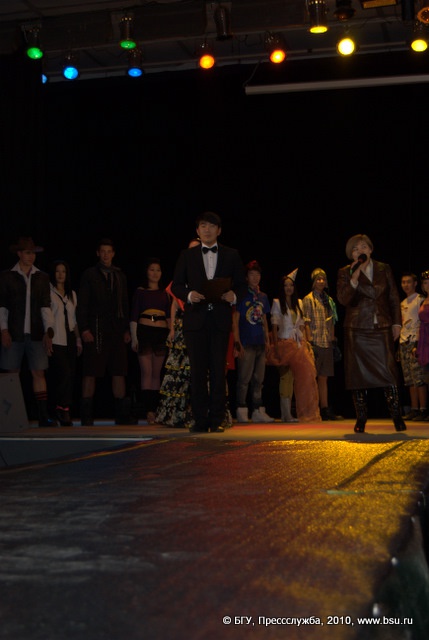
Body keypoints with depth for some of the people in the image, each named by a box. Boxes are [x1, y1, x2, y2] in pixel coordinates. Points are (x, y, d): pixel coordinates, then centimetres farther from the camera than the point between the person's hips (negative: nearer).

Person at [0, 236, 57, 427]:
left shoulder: (42, 277, 11)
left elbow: (45, 306, 6)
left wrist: (48, 331, -4)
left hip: (35, 333, 2)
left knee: (39, 373, -2)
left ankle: (43, 416, -1)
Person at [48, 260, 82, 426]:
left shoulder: (72, 294, 18)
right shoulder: (48, 292, 0)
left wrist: (78, 340, 16)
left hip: (69, 339, 6)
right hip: (55, 340, -6)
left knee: (70, 375, 2)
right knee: (64, 373, -17)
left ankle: (63, 411, 9)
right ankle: (62, 409, -6)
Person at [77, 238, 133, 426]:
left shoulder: (119, 275, 16)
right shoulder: (89, 274, 4)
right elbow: (82, 305, -1)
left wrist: (126, 329, 9)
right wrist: (84, 329, -10)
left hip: (117, 331, 4)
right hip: (95, 330, -4)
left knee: (119, 372, 4)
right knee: (90, 373, -4)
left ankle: (122, 415, 11)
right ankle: (87, 416, 1)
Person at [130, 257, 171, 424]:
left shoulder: (165, 293, 15)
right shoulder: (140, 291, 7)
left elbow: (169, 316, 15)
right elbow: (133, 317, 3)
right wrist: (134, 337, -7)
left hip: (162, 334, 3)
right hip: (144, 331, -3)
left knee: (157, 373, 5)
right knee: (146, 372, -6)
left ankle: (154, 410, 8)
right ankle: (149, 411, -7)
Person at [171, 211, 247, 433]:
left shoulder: (231, 255, 11)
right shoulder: (187, 256, 11)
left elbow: (242, 284, 11)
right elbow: (176, 285, 10)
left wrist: (234, 295, -10)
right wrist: (188, 294, -11)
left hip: (220, 319, 0)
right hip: (195, 319, 0)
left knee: (219, 370, -1)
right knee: (198, 371, 0)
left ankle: (216, 419, 4)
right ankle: (200, 419, 5)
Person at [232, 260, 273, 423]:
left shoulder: (263, 297, 15)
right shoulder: (241, 295, -2)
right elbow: (235, 321, -5)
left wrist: (267, 340, 12)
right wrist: (237, 342, -11)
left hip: (260, 344, 6)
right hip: (246, 343, -6)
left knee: (258, 379, 8)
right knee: (244, 379, -5)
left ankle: (258, 411, 12)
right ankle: (241, 411, -1)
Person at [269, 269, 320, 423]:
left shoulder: (298, 303, 17)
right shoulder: (277, 303, 4)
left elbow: (302, 325, 17)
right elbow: (274, 326, -3)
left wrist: (306, 343, 7)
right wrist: (276, 347, -12)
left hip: (299, 343, 4)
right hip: (284, 342, -4)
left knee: (304, 375, -8)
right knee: (286, 377, -7)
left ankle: (307, 413, -3)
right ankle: (286, 414, -6)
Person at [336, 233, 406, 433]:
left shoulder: (384, 269, 10)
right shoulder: (345, 273, 3)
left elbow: (394, 297, 14)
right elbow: (343, 299, -11)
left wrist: (396, 323, 7)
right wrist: (354, 278, -22)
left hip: (381, 328, 1)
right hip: (357, 330, -1)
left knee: (388, 371, -8)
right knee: (358, 374, 1)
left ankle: (397, 417, -2)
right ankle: (361, 418, 10)